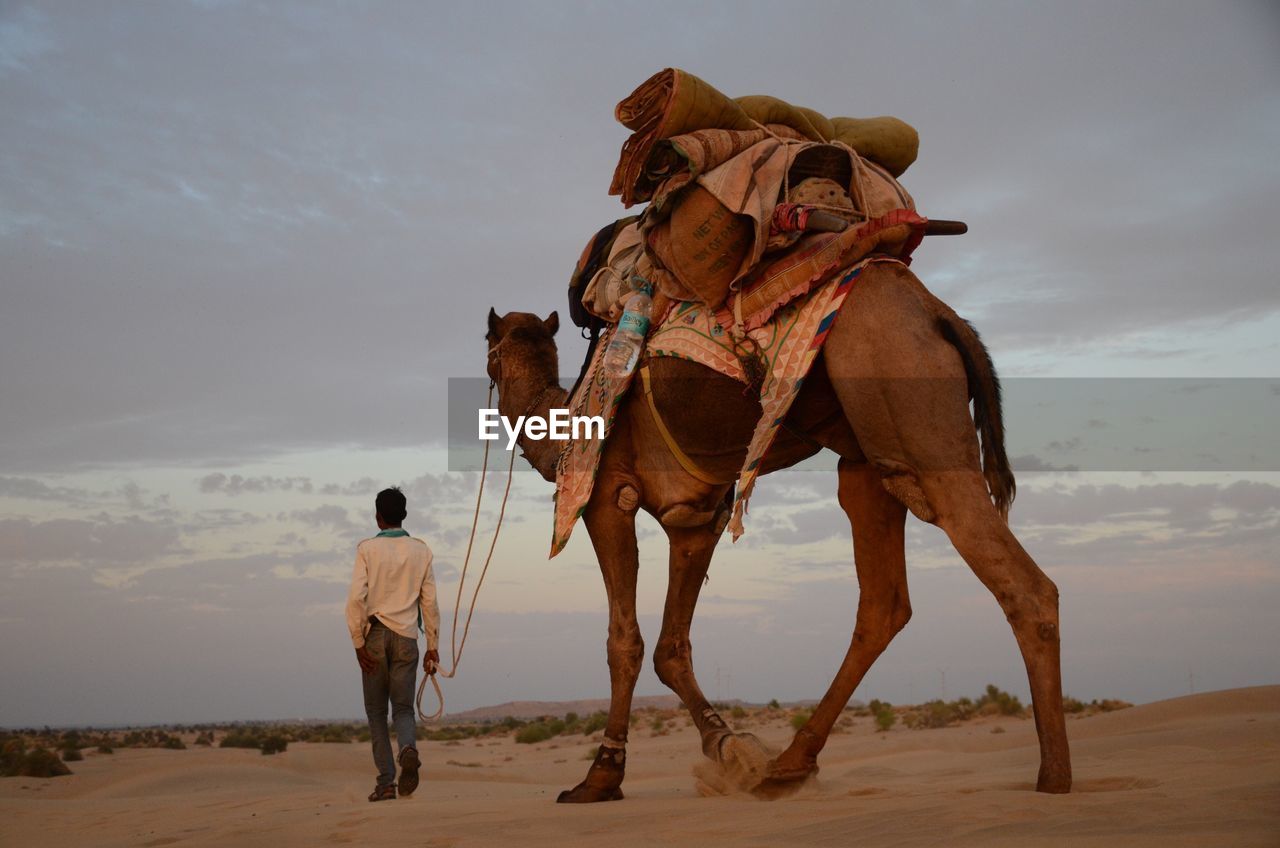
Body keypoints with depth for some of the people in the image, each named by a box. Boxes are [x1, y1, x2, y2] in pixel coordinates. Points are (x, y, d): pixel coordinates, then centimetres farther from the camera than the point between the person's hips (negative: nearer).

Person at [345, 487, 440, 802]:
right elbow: (430, 602, 5)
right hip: (406, 637, 1)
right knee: (403, 707, 7)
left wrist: (358, 643, -5)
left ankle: (386, 782, 2)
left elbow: (356, 598, -10)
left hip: (375, 634, -1)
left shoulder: (367, 549, -2)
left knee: (376, 711, 8)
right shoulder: (421, 551, 5)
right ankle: (408, 749, -25)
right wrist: (433, 646, 10)